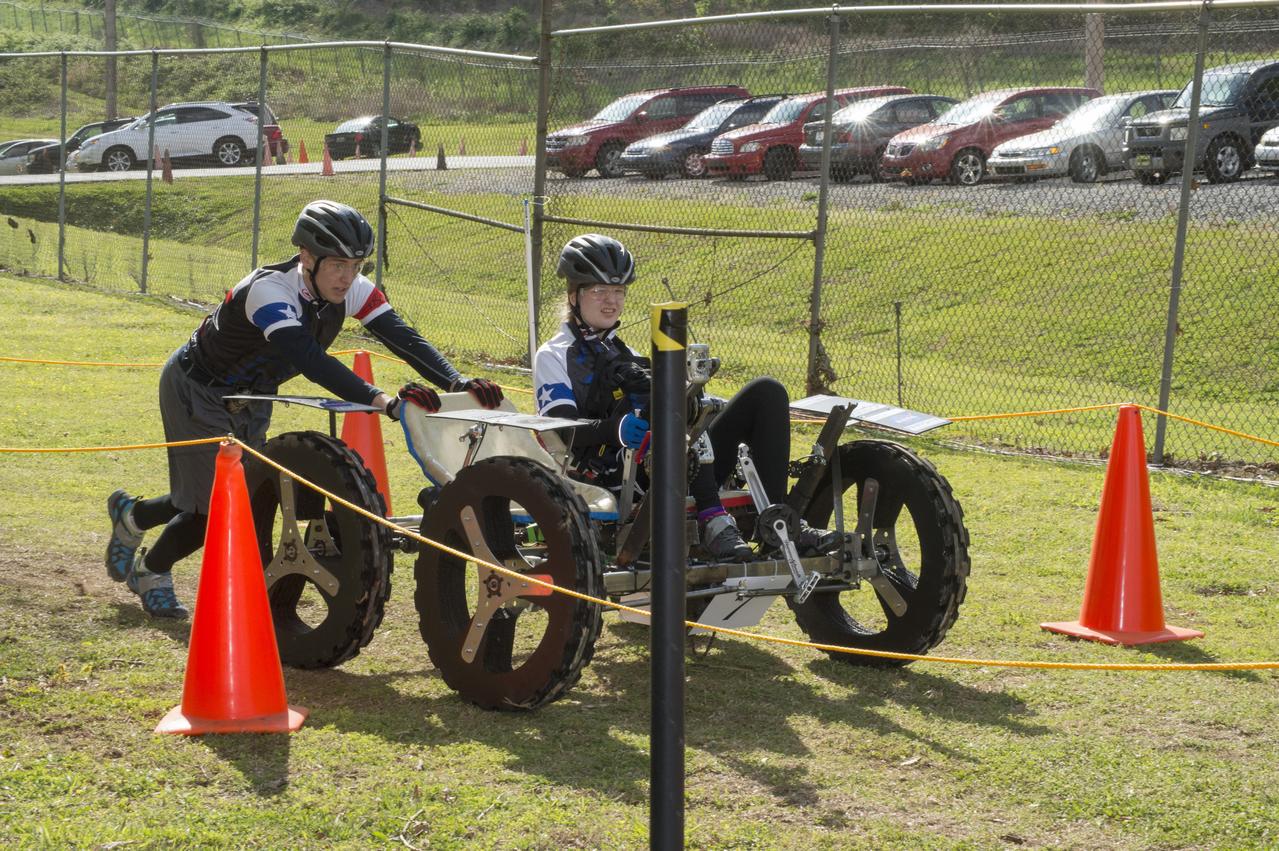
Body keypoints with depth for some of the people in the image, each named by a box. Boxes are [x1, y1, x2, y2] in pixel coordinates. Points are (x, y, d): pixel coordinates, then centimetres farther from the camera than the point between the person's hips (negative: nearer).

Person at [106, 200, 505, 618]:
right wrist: (387, 402, -63)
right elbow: (312, 360, -52)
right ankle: (151, 572, 22)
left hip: (250, 397, 7)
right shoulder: (269, 290, -38)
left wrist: (459, 383, -43)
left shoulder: (350, 288, -18)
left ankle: (131, 514, 38)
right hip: (196, 391, -7)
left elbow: (403, 337, -27)